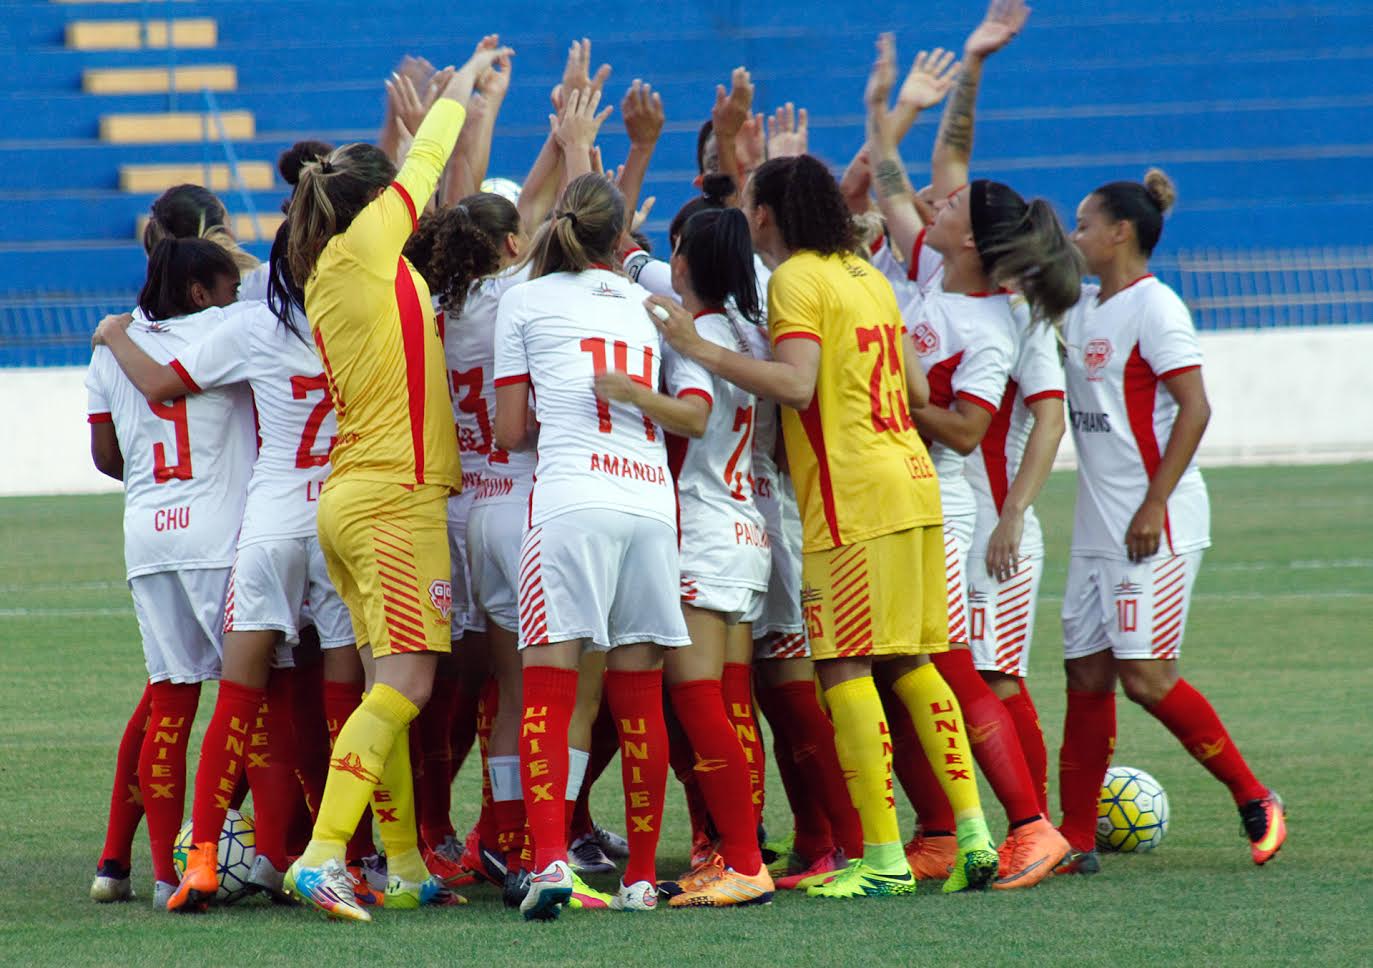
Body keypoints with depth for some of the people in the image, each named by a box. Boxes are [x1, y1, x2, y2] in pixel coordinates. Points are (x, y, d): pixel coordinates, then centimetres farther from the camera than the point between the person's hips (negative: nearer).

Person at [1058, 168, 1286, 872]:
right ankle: (1076, 841, 8)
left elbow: (1194, 408, -17)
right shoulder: (1083, 308, 14)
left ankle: (1255, 802, 2)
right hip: (1097, 524, 9)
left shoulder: (1154, 307, -11)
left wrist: (1154, 504, -21)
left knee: (1145, 675, -11)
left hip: (1154, 526, -9)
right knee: (1086, 673, 5)